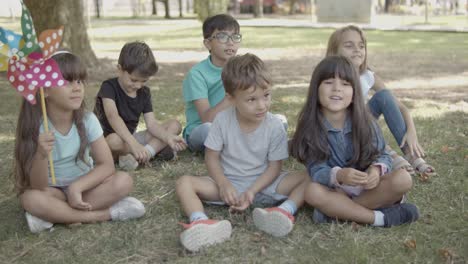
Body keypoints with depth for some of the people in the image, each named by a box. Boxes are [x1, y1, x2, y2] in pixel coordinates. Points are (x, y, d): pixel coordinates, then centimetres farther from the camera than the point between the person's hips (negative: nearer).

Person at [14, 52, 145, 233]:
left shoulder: (87, 120, -14)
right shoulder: (35, 127, -19)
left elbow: (107, 165, -14)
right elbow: (38, 187, -22)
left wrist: (77, 187, -28)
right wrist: (41, 155, -41)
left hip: (82, 186, 2)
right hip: (53, 192, -2)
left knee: (123, 181, -24)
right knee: (31, 199, -35)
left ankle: (55, 215, -19)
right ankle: (107, 213, -25)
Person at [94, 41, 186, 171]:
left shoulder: (144, 92, 3)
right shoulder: (109, 87, -16)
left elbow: (151, 123, -3)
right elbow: (112, 116, -34)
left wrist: (168, 137, -25)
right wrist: (134, 144, -47)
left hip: (130, 139, 7)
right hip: (106, 141, -6)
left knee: (175, 125, -3)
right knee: (114, 140, -43)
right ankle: (155, 148, -19)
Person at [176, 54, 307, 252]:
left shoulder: (275, 126, -12)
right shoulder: (222, 120, -11)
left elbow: (274, 167, -9)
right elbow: (211, 156, -5)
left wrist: (252, 191, -23)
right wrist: (223, 185, -22)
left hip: (263, 183, 0)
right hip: (228, 183, 0)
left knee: (308, 178, -20)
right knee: (184, 183, -24)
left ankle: (285, 211, -44)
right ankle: (201, 223, -50)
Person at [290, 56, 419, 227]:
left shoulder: (365, 122, -6)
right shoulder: (310, 127, -11)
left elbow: (382, 155, -4)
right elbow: (316, 170, -17)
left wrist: (376, 170, -28)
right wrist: (338, 175, -39)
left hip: (367, 187, 2)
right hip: (335, 191, -2)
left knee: (402, 179, -25)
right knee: (312, 191, -33)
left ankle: (336, 211, -23)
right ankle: (382, 218, -27)